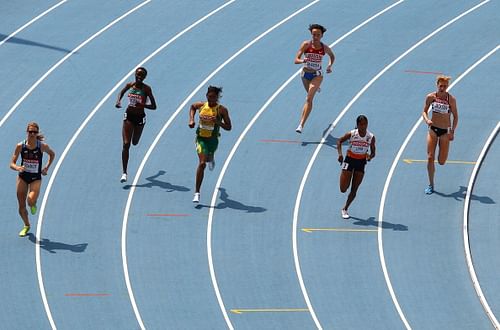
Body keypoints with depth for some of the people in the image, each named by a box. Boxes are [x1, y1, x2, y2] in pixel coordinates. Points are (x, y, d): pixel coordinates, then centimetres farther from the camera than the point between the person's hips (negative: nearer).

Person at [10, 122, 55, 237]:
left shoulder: (42, 146, -12)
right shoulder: (20, 146, -11)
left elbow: (52, 154, 11)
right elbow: (12, 164, -8)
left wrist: (47, 167, 1)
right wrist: (18, 168, -30)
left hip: (36, 178, -2)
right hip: (22, 177, 2)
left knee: (31, 201, -26)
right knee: (21, 206, 6)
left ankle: (33, 204, 13)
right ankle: (26, 226, 33)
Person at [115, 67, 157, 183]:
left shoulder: (146, 89, -11)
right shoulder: (129, 85, -3)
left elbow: (153, 106, -11)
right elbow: (121, 92, 19)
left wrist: (142, 105, -28)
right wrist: (118, 101, -2)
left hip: (140, 118, -1)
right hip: (129, 116, 1)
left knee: (135, 142, 19)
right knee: (126, 144, -8)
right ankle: (124, 173, -8)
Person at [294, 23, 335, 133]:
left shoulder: (324, 48, -10)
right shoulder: (306, 45, -15)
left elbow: (332, 56, 14)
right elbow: (296, 60, -18)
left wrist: (329, 65, -4)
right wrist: (303, 61, -40)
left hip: (317, 75, -2)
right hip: (306, 74, 2)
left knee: (309, 99, -18)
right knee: (310, 98, 26)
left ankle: (301, 124, -20)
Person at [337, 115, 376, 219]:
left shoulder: (371, 137, -9)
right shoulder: (351, 134, -14)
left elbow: (373, 153, 1)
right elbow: (339, 141, 0)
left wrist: (370, 156, -22)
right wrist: (340, 154, -14)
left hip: (361, 162, 2)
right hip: (349, 160, -2)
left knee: (354, 190, 5)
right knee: (343, 189, -7)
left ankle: (345, 209, 24)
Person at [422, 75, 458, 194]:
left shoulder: (451, 99, -9)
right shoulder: (431, 97, -4)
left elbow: (455, 116, -3)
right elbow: (424, 111, 7)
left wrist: (452, 132, -10)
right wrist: (427, 120, -15)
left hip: (445, 131, -1)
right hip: (433, 129, 1)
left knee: (441, 162, 1)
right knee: (430, 158, -6)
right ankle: (431, 185, 6)